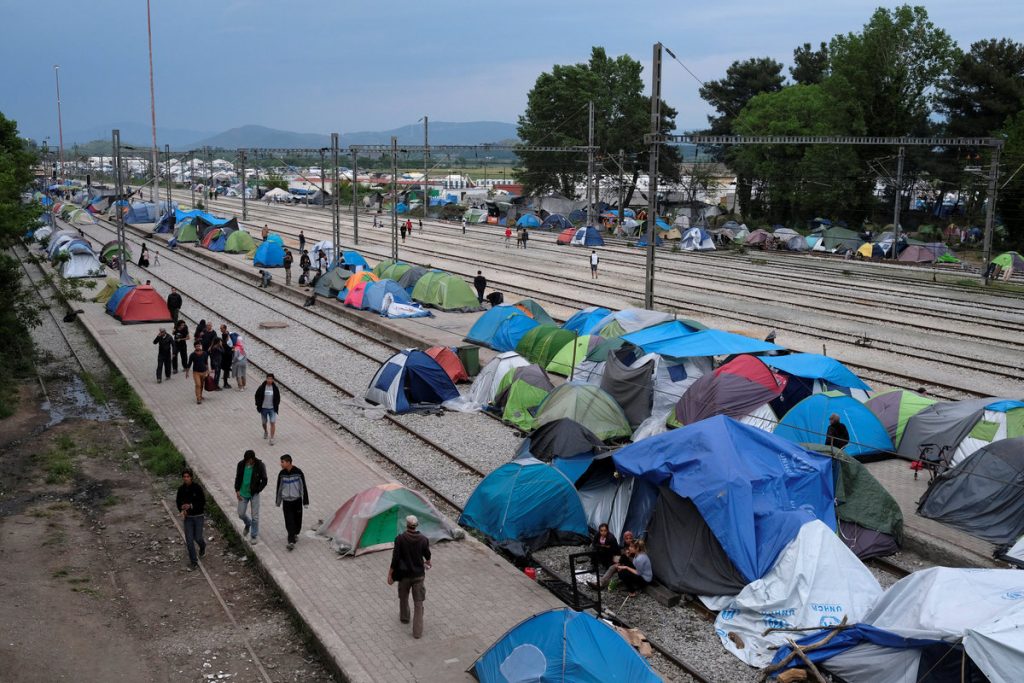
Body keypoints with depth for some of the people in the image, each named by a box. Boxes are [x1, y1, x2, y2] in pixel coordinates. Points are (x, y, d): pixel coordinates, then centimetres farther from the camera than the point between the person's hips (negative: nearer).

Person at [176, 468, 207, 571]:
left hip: (198, 516, -3)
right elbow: (178, 501, 8)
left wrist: (191, 506, -24)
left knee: (198, 538, 1)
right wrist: (182, 510, -11)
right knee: (189, 540, -1)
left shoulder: (197, 487, -14)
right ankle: (193, 563, 10)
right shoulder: (181, 489, -4)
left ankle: (203, 547, 39)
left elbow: (203, 502, -12)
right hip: (188, 517, 3)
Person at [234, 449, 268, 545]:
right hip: (242, 494, 3)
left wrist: (256, 491, -15)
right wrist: (237, 490, -4)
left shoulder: (260, 466, -15)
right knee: (241, 514, 9)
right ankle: (248, 525, 41)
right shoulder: (241, 464, -8)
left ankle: (253, 536, 17)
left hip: (254, 494, -3)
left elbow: (264, 481, -7)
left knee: (255, 516, 2)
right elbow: (238, 478, 6)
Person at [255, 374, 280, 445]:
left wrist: (276, 406, -1)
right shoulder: (262, 387, -10)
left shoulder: (275, 388, -6)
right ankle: (265, 432, 47)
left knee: (273, 423, -10)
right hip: (263, 408, 1)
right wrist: (258, 405, -3)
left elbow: (278, 397, 6)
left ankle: (272, 439, -6)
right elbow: (257, 396, 1)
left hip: (272, 408, -1)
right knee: (264, 422, 17)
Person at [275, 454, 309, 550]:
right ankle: (291, 541, -6)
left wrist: (305, 502, -5)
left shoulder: (298, 472, -11)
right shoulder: (281, 474, -2)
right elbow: (279, 488, 9)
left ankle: (295, 534, 37)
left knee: (297, 520, 10)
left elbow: (303, 487, -5)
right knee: (289, 522, -6)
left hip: (297, 500, -1)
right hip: (286, 501, 1)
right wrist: (278, 502, 15)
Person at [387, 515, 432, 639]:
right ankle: (417, 631, 6)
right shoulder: (423, 539, -10)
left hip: (404, 574, -1)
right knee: (418, 602, 7)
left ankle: (404, 618, 48)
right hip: (419, 574, 1)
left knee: (403, 597, 26)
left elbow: (395, 558, -16)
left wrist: (390, 574, -5)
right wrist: (427, 562, 31)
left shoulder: (400, 538, -17)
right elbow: (427, 555, 8)